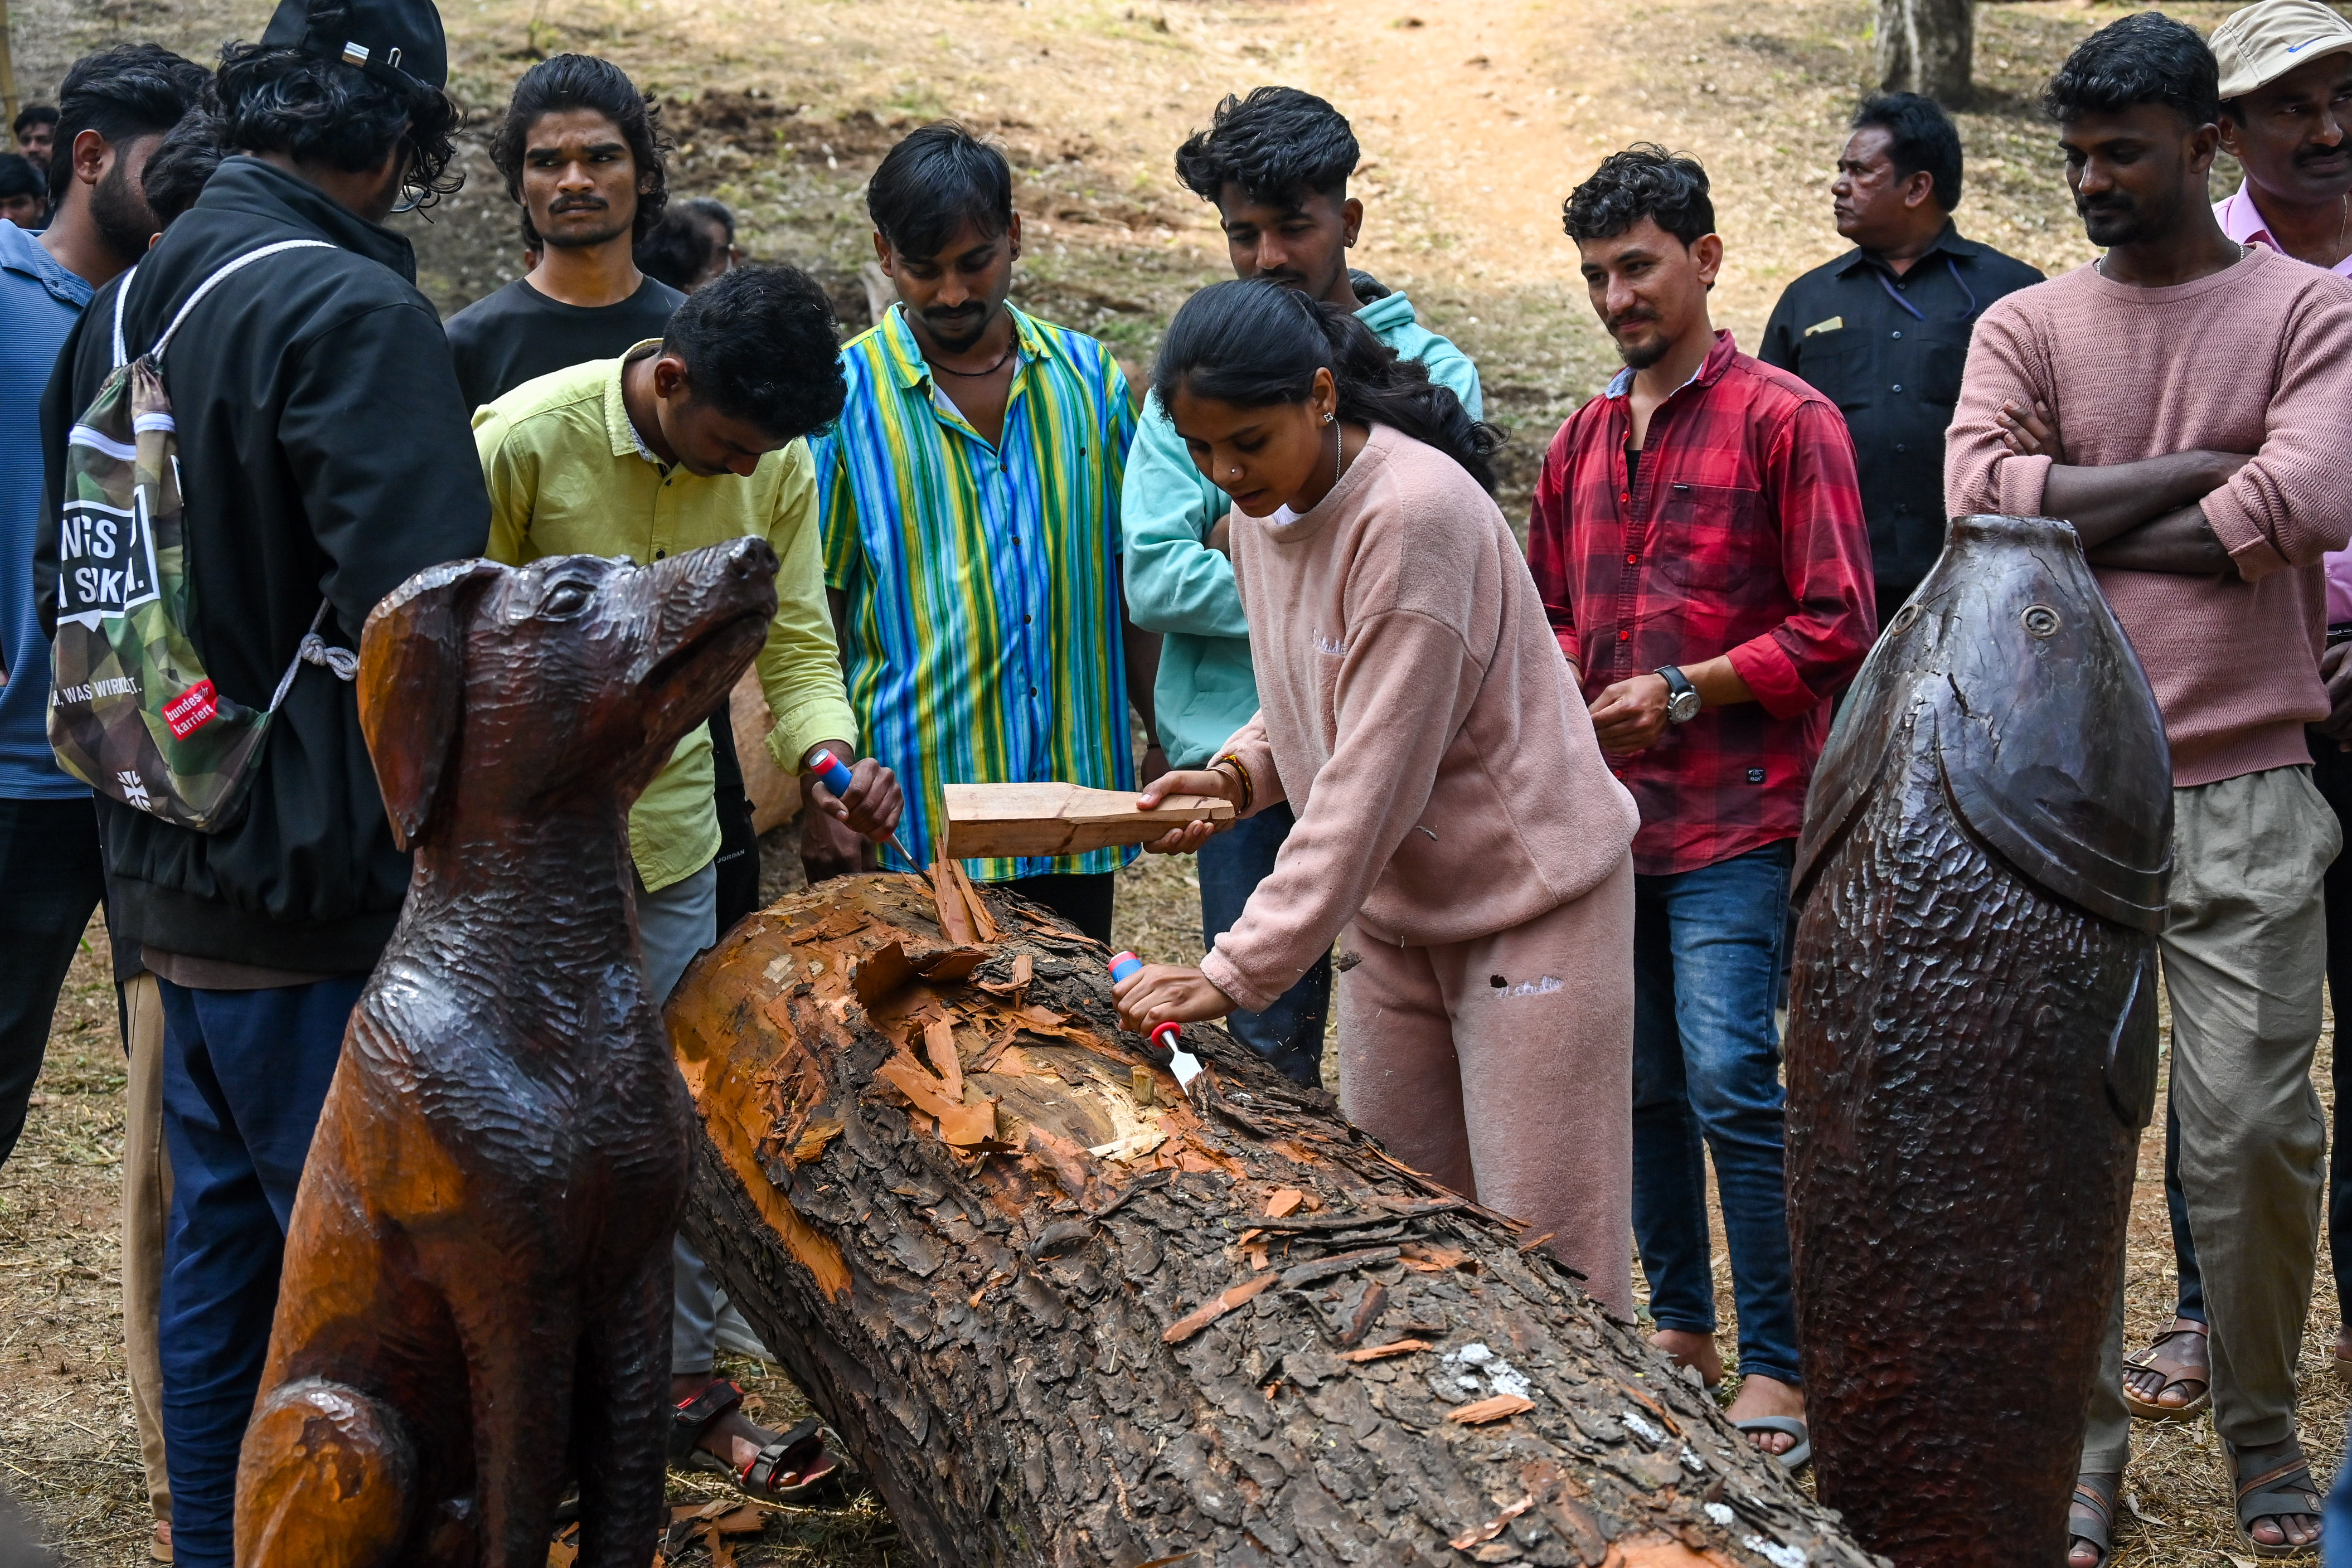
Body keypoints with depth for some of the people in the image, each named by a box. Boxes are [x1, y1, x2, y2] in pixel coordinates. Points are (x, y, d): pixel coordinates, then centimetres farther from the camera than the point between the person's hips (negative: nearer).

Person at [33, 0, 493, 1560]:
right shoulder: (356, 315, -18)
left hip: (174, 871, 9)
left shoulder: (125, 304, 10)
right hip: (319, 898, -9)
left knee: (223, 1238, 20)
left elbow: (66, 580, 20)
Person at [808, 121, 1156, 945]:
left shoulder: (1092, 381, 6)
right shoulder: (841, 398, -3)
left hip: (1075, 815, 3)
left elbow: (1134, 582, 12)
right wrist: (823, 791, -7)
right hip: (908, 815, -3)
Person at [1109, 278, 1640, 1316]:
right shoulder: (1261, 512, 3)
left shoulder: (1415, 512, -24)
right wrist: (1239, 774, -3)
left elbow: (1374, 779, -26)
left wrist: (1240, 971, -26)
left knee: (1541, 1251, -4)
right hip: (1392, 910, 8)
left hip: (1526, 900, -8)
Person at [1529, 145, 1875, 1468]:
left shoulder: (1785, 420, -4)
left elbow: (1836, 627, -8)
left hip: (1736, 814, -6)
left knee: (1731, 1084, -11)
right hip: (1608, 814, 6)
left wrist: (1683, 690, -14)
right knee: (1643, 1088, 11)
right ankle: (1680, 1332, 25)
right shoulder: (1583, 442, 16)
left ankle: (1779, 1368, -1)